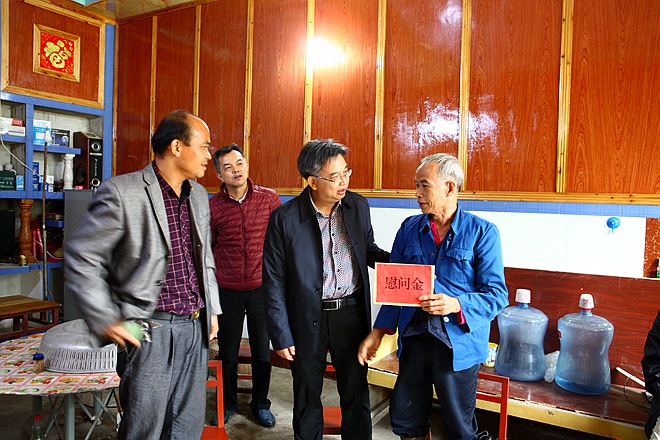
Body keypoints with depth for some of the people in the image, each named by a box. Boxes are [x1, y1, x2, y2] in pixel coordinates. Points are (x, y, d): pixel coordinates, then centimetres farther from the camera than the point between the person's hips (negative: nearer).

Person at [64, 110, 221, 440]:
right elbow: (80, 258, -9)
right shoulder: (121, 192, -12)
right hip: (150, 330, -6)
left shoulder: (199, 195, 10)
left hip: (196, 328, 6)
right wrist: (106, 321, -10)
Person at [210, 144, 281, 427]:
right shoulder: (212, 207, -4)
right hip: (227, 290, 0)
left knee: (262, 350, 12)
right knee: (227, 351, 14)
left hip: (261, 287, 0)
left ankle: (260, 403, 33)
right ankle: (227, 403, 35)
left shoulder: (269, 198, -4)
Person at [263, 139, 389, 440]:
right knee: (307, 398, 18)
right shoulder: (284, 219, -14)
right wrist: (281, 336, -7)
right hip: (308, 320, -2)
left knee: (356, 392, 17)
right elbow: (274, 282, -8)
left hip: (352, 313, 3)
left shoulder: (358, 206, -3)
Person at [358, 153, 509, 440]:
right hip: (414, 338, 4)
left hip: (459, 343, -3)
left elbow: (497, 294, -9)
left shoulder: (482, 232, -7)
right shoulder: (409, 229, 4)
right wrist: (379, 331, 1)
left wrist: (456, 304, -26)